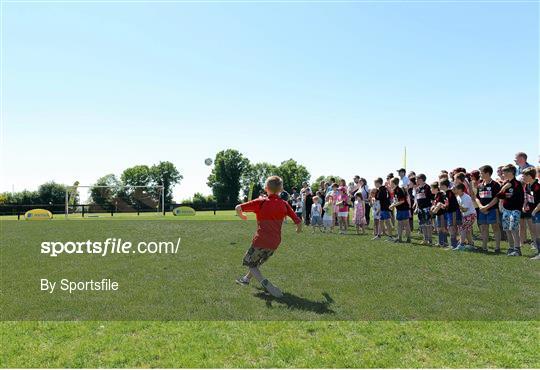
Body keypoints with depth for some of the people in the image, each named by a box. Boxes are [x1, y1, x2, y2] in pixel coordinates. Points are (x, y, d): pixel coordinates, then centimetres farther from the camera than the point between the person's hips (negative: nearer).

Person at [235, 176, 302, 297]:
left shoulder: (261, 202, -8)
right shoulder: (284, 204, 1)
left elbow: (238, 208, -12)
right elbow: (298, 221, -2)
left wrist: (242, 216, 9)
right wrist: (299, 229, 20)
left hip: (261, 240, -5)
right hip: (275, 243, 5)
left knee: (251, 264, 11)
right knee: (257, 261, 29)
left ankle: (267, 285, -12)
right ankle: (246, 279, 46)